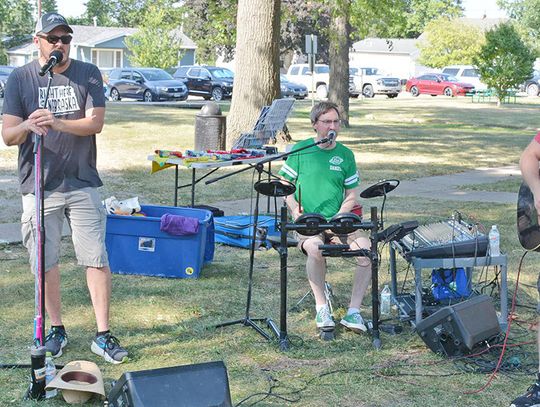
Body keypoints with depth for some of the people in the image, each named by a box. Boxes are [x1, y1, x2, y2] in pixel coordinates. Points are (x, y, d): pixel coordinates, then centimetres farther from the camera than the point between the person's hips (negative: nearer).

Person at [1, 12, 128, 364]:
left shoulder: (88, 74, 3)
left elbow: (95, 123, -8)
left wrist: (58, 123, -26)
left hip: (82, 184, 0)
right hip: (39, 186, 1)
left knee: (97, 260, -2)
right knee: (46, 263, 7)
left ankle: (103, 335, 6)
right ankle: (56, 329, 24)